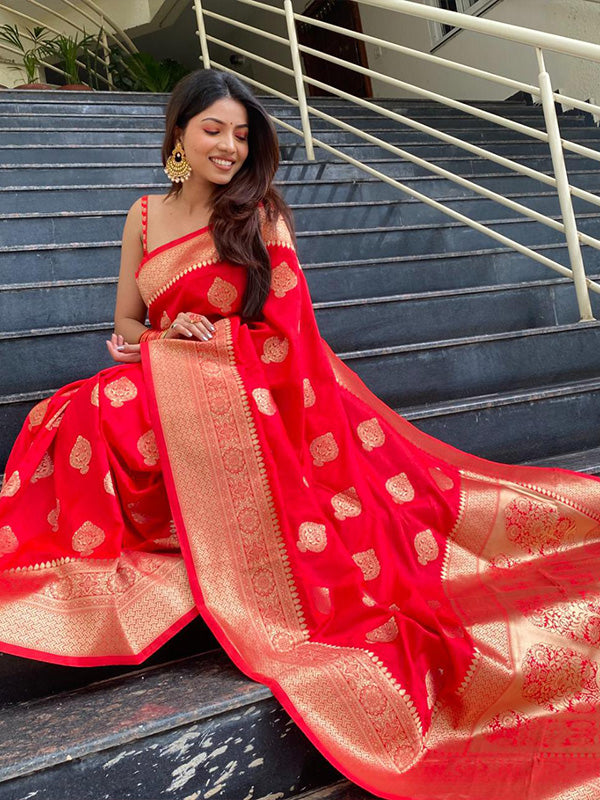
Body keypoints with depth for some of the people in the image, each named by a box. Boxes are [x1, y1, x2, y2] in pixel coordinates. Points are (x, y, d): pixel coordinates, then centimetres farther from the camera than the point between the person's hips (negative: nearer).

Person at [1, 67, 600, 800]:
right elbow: (126, 328, 16)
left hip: (253, 405, -2)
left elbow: (284, 330, 1)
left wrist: (198, 336, -4)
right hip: (165, 405, 3)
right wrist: (169, 337, -5)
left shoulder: (262, 215, 4)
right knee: (87, 424, -26)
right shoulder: (146, 216, 13)